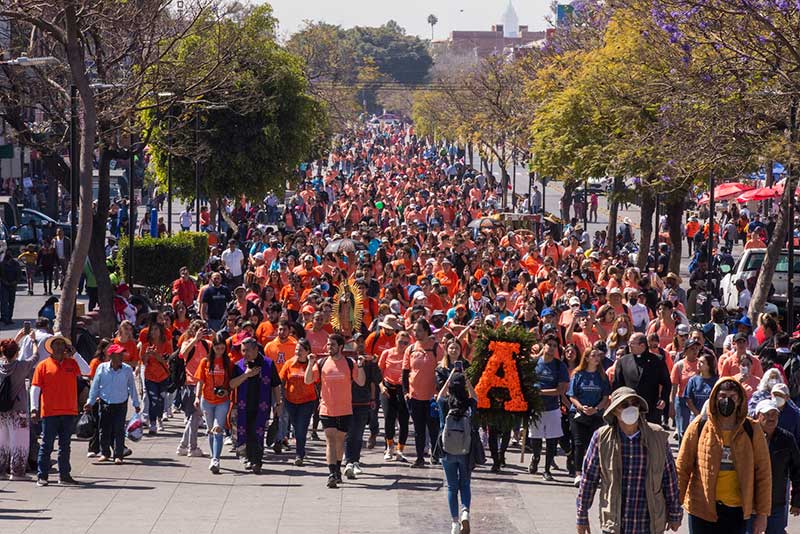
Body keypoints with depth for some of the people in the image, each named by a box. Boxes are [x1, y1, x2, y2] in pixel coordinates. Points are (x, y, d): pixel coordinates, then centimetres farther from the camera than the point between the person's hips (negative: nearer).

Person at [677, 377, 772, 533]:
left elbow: (763, 473, 2)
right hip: (702, 509, -1)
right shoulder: (699, 427, -2)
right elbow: (682, 467, 2)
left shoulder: (751, 430, 0)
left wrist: (762, 513, 0)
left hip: (737, 509, 1)